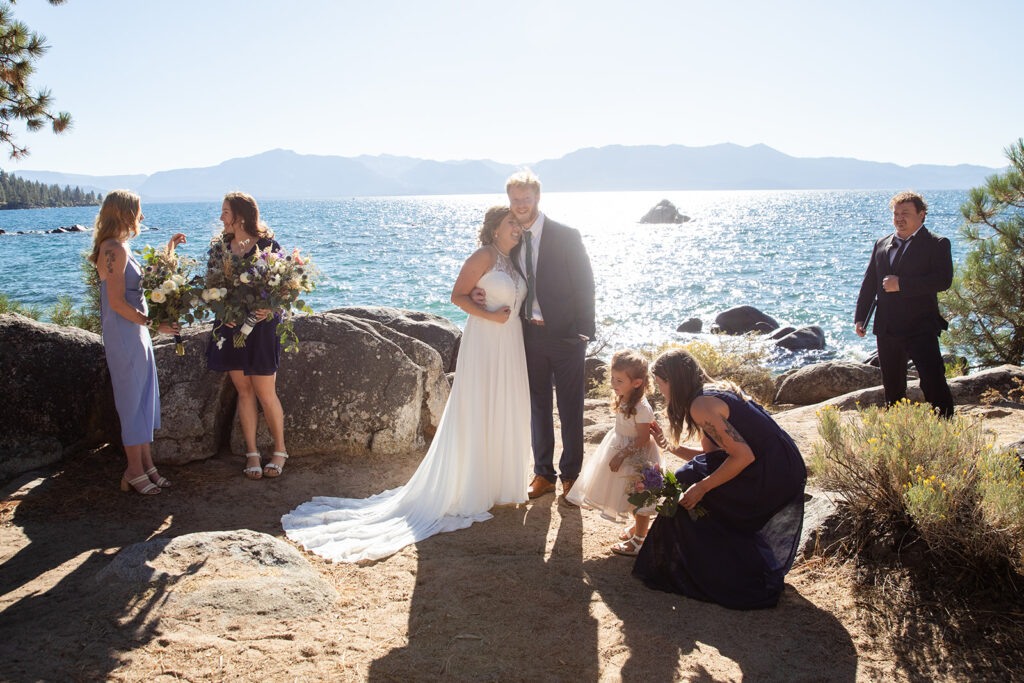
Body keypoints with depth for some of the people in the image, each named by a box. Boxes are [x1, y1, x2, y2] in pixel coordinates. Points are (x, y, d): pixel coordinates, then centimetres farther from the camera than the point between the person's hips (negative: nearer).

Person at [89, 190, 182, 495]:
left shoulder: (119, 248, 14)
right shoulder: (114, 249, -17)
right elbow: (117, 302, -21)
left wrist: (169, 249, 25)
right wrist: (153, 323, -15)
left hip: (136, 333, 10)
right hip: (124, 336, -10)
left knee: (143, 401, 13)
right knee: (133, 402, -1)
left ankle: (146, 464, 22)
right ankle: (136, 470, 10)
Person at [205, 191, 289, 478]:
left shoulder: (268, 246, -5)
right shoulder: (220, 247, 9)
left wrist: (269, 308, -22)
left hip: (260, 327, -4)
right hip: (230, 326, 4)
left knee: (265, 393, -2)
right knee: (243, 391, 7)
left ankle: (280, 450, 15)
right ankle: (252, 453, 16)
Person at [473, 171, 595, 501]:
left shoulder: (566, 236, -9)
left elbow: (585, 285, -8)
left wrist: (584, 332, -14)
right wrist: (479, 293, -9)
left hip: (565, 335, -4)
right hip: (529, 334, 4)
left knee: (570, 409, 7)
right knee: (538, 406, 14)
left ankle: (571, 474, 22)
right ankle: (543, 473, 27)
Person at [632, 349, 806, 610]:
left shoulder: (701, 405, -18)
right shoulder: (717, 391, 12)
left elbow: (744, 455, -23)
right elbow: (711, 454, 16)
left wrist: (702, 487, -16)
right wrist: (668, 445, 18)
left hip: (769, 478, -10)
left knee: (693, 498, 2)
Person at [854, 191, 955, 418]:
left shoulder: (936, 244, -2)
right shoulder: (881, 245, 14)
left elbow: (943, 280, -17)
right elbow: (869, 282, 17)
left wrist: (901, 284, -18)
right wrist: (860, 317, 9)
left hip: (920, 328, -5)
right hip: (887, 329, 5)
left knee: (933, 380, -13)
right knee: (892, 386, 14)